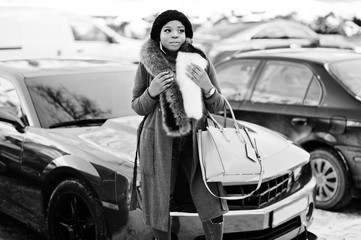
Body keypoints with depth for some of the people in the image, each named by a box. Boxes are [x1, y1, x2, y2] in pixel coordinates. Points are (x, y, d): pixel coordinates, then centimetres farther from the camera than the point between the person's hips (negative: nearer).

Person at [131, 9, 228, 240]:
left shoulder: (201, 61, 1)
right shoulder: (147, 64, 0)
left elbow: (218, 107, 4)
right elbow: (137, 107, 6)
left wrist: (207, 87, -16)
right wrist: (152, 92, -14)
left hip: (196, 141, 1)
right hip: (160, 143, 0)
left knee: (213, 211, -3)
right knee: (160, 208, 8)